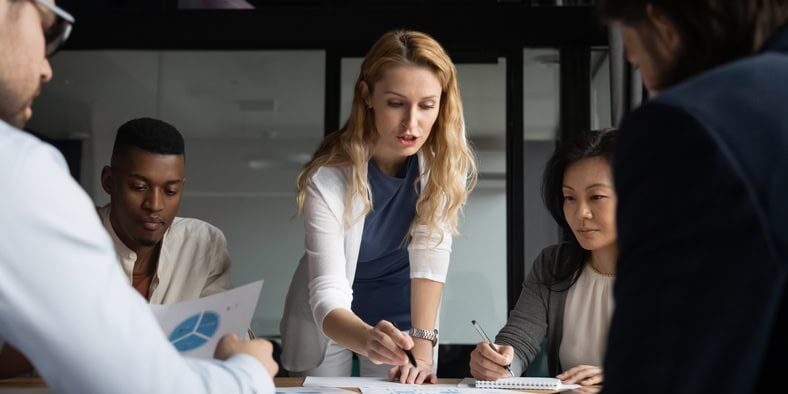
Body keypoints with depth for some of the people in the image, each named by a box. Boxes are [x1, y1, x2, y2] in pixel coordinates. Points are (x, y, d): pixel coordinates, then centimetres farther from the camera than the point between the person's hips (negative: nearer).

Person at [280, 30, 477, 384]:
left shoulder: (447, 156, -21)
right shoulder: (329, 177, -29)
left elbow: (430, 251, -24)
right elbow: (327, 296, -33)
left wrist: (422, 345, -33)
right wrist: (368, 340, -52)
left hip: (402, 313, 2)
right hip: (331, 320, -2)